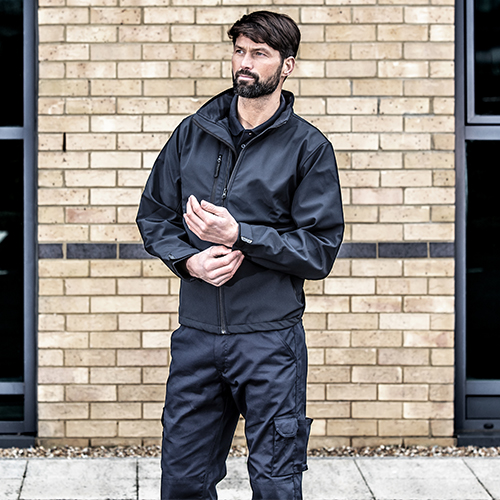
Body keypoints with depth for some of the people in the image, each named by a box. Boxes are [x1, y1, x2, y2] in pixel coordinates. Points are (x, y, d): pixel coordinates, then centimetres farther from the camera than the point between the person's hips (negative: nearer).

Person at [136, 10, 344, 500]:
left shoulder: (309, 147, -1)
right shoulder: (193, 132, 9)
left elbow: (320, 250, -5)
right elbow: (153, 215, 14)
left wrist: (240, 236, -17)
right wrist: (189, 259, -6)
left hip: (271, 337, -3)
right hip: (196, 333, 3)